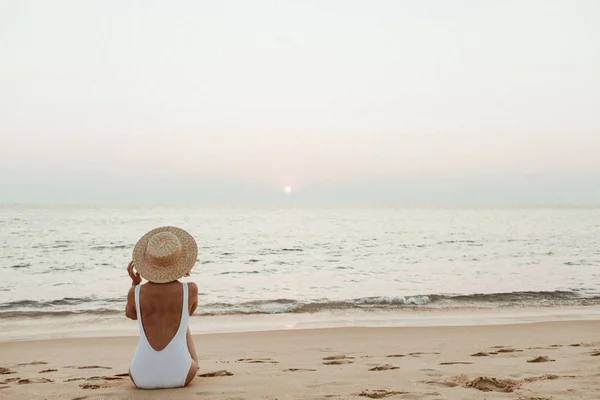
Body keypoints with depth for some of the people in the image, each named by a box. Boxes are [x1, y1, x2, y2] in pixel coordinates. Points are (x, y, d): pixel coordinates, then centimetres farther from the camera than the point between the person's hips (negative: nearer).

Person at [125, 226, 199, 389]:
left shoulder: (135, 293, -9)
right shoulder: (190, 290, -12)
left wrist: (135, 283, 16)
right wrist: (179, 277, 12)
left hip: (142, 378, 1)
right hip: (180, 376, -1)